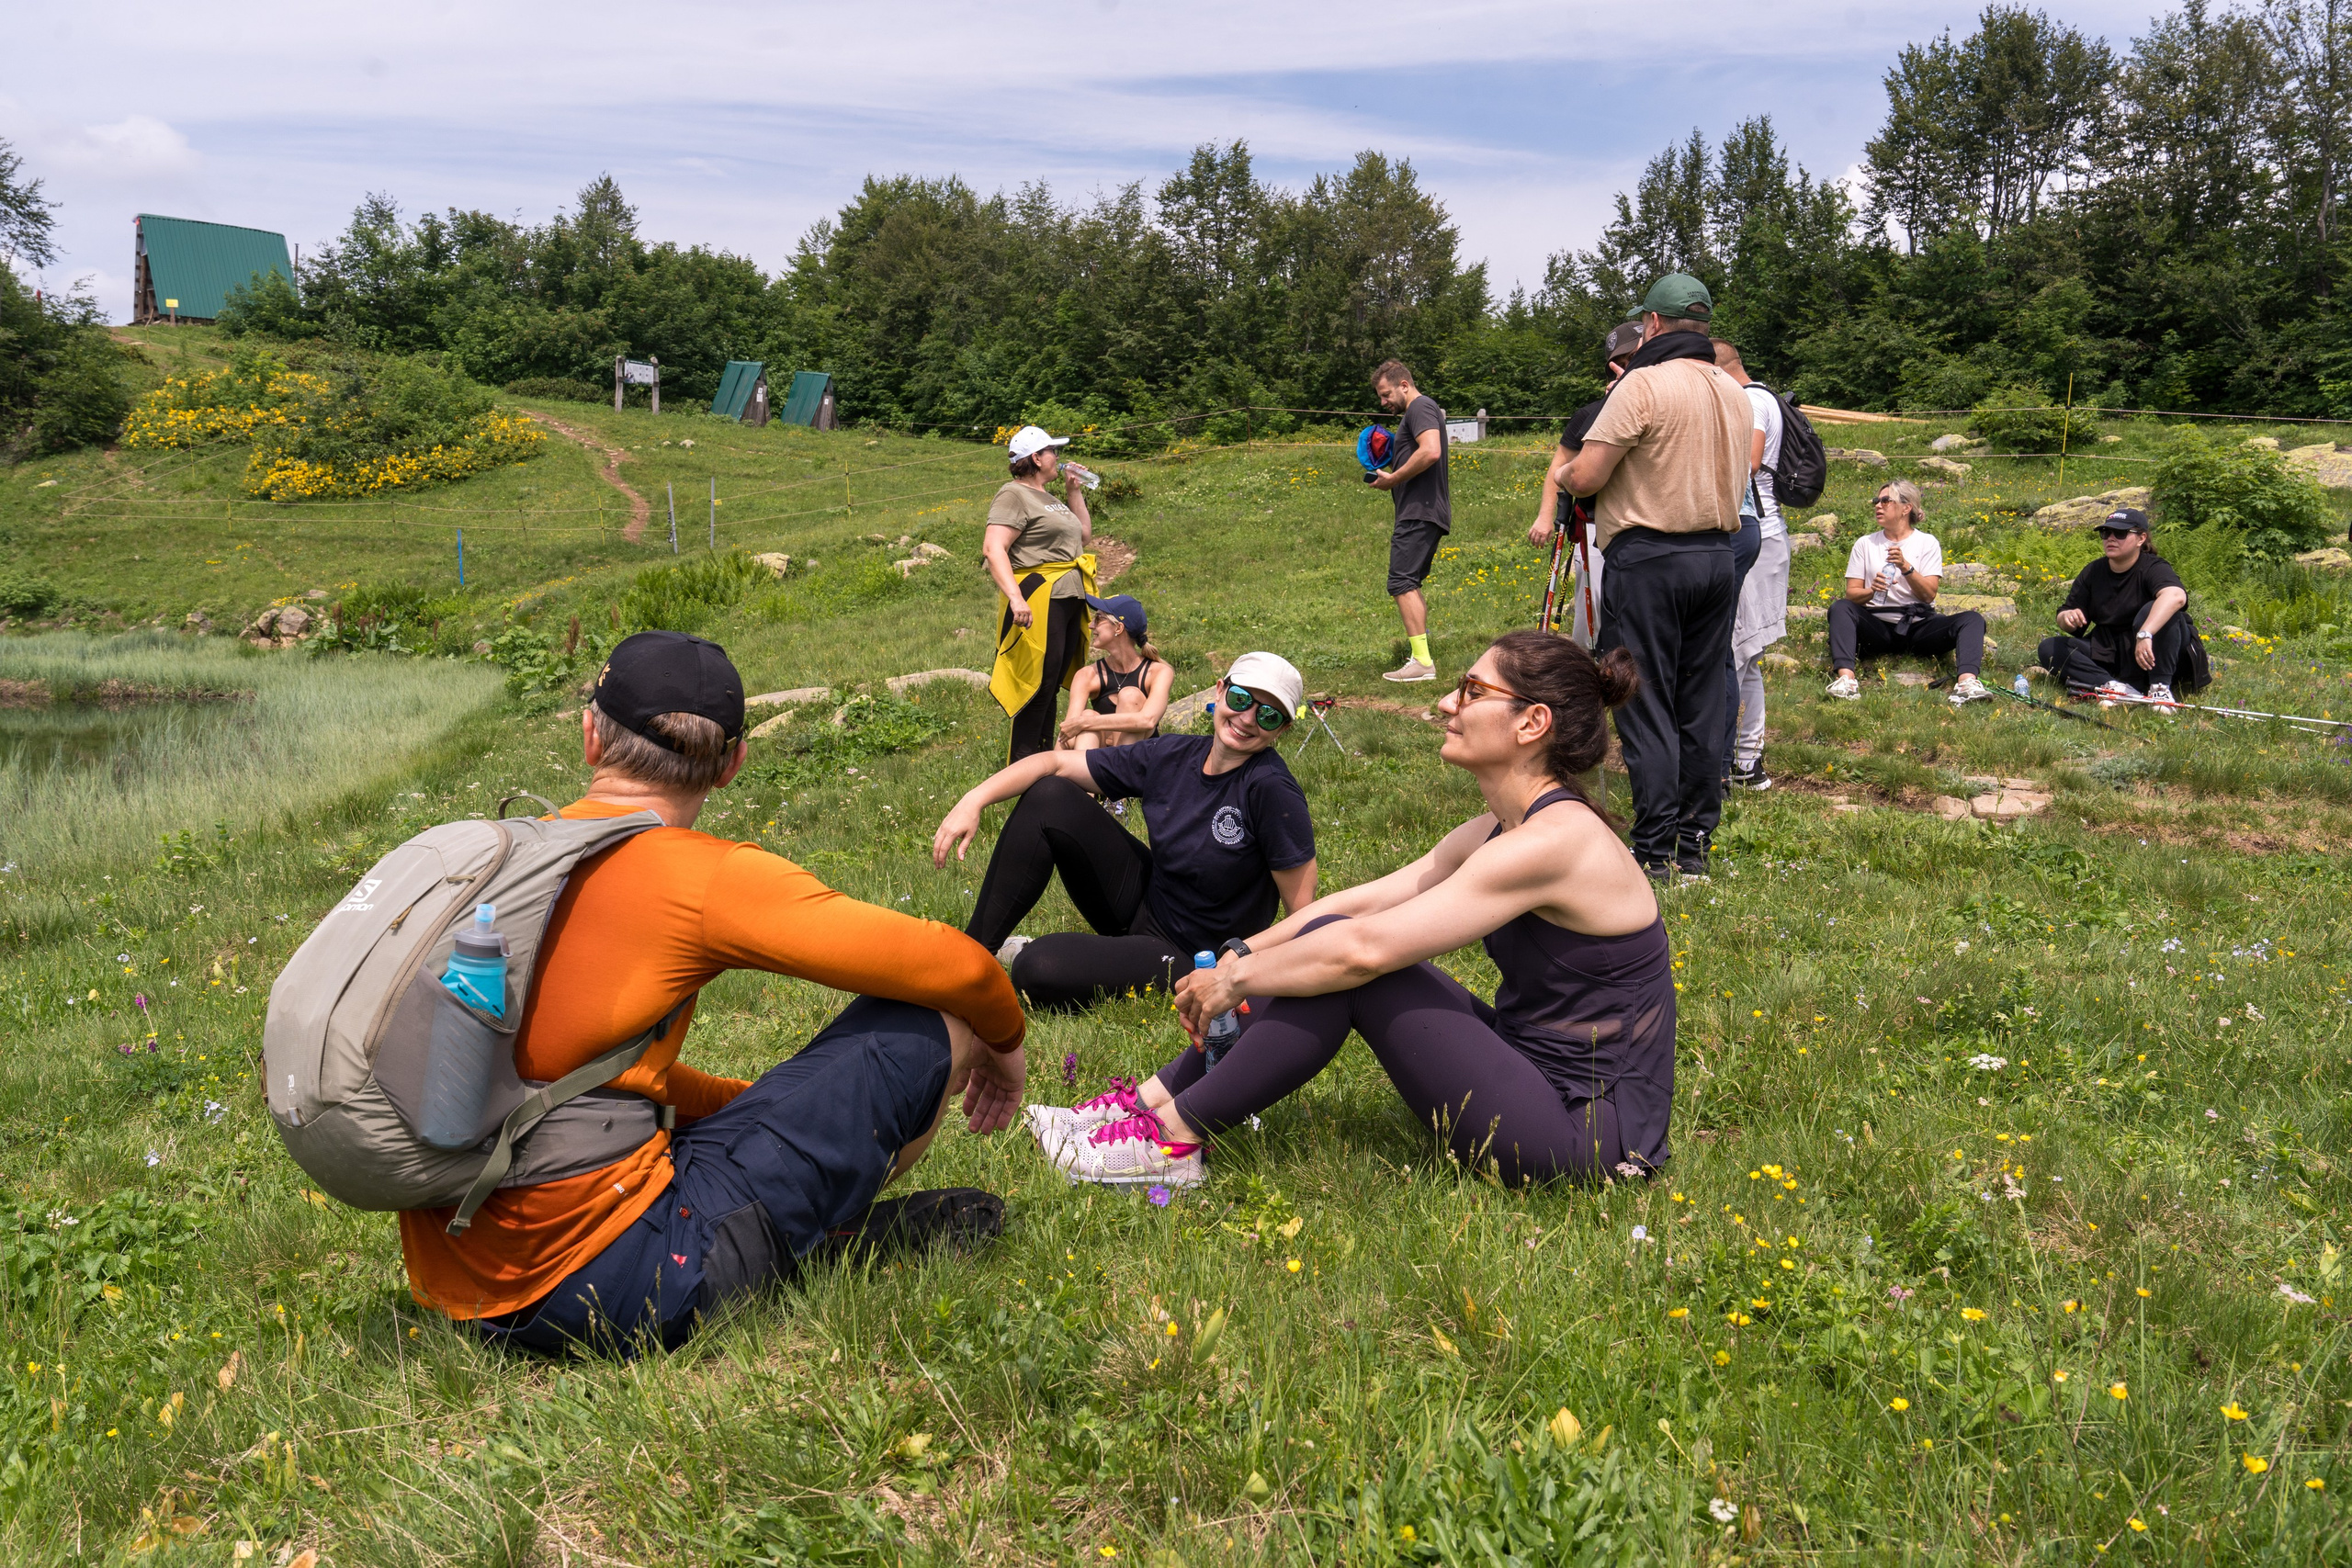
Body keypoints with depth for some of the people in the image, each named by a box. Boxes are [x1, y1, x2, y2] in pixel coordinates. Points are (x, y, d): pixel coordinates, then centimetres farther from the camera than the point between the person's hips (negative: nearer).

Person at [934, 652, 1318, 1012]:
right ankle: (971, 950, 0)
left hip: (1189, 957, -6)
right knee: (1049, 797, -8)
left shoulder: (1271, 789, -24)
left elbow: (1304, 908, -21)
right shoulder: (1172, 756, -6)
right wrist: (974, 800, -15)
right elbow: (1055, 763, -3)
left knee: (1036, 971, -29)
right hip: (1142, 901, 7)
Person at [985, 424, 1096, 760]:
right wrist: (1016, 598, -31)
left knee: (1052, 685, 13)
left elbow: (1084, 536, 30)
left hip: (1069, 601, 9)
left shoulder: (1049, 499, 21)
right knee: (1038, 686, -9)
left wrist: (1075, 493, 20)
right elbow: (993, 548, -20)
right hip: (1040, 601, -9)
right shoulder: (1014, 495, -8)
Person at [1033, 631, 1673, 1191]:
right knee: (1323, 944, 2)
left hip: (1586, 1128, -9)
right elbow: (1366, 898, 7)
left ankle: (1173, 1139, -8)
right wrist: (1241, 956, -3)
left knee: (1338, 951, -18)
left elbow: (1363, 948, -25)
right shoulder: (1500, 829, 7)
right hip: (1533, 1067, 9)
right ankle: (1153, 1099, 5)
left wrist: (1235, 979, -13)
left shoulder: (1554, 841, -23)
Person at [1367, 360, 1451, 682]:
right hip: (1424, 513, 11)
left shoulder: (1420, 407, -7)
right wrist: (1390, 476, 13)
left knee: (1402, 583, -16)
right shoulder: (1419, 411, 26)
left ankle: (1421, 661, -20)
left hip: (1420, 513, -11)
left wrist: (1392, 479, -15)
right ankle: (1421, 653, 17)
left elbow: (1431, 451, -24)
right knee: (1410, 584, 15)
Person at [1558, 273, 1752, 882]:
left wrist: (1564, 477, 7)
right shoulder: (1737, 394, 12)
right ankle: (1695, 843, 16)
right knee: (1703, 704, 10)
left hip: (1647, 558, -7)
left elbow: (1584, 477, -16)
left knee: (1646, 705, -3)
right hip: (1717, 555, 7)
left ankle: (1655, 850, -2)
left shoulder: (1644, 385, -12)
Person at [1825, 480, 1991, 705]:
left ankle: (1967, 682, -48)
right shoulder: (1865, 544, 11)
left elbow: (1929, 595, -3)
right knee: (1840, 608, -29)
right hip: (1879, 627, 0)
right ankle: (1846, 678, -49)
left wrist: (1905, 567, -18)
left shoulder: (1927, 543, 8)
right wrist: (1872, 591, -19)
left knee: (1972, 619, -24)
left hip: (1919, 626, 0)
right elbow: (1851, 593, 3)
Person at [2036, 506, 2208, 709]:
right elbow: (2064, 615, 2)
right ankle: (2115, 686, -31)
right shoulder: (2092, 573, 2)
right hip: (2109, 653, 5)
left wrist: (2145, 634, -53)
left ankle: (2161, 687, -27)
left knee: (2153, 609, -33)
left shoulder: (2153, 568, -16)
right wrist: (2067, 617, -24)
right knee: (2048, 649, -14)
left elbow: (2176, 596, -40)